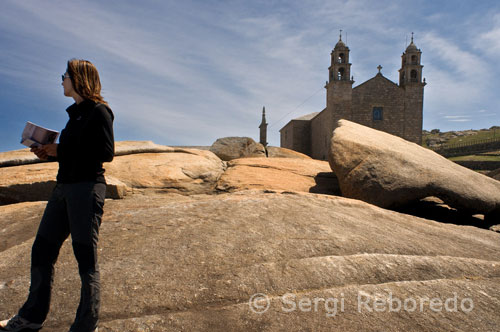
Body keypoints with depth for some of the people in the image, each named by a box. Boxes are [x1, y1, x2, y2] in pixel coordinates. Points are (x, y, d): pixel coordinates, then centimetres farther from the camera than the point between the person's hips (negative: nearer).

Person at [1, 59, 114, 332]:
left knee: (86, 258, -2)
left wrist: (60, 150, -13)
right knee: (41, 251, 14)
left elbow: (106, 152, -16)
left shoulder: (99, 111, -6)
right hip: (63, 188, 9)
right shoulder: (76, 113, 19)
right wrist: (49, 153, 6)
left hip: (87, 188, -9)